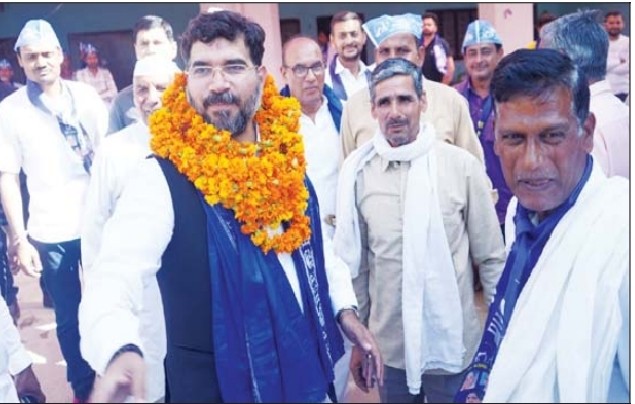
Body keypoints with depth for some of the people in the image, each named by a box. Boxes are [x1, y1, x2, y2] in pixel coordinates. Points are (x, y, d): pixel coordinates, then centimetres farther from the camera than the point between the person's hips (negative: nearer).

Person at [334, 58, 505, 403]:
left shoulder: (463, 165, -10)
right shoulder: (357, 169, -5)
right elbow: (352, 258, 5)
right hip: (388, 344, 2)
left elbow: (492, 257, -3)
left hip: (452, 342, -1)